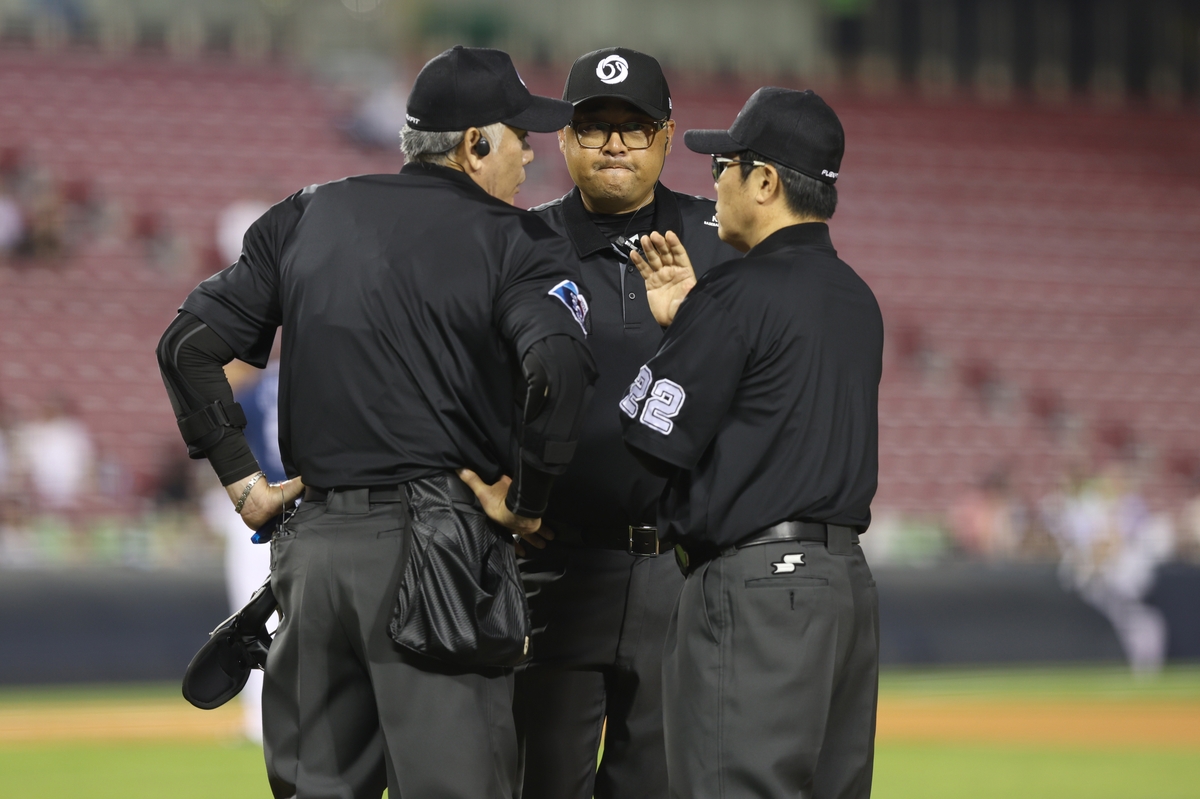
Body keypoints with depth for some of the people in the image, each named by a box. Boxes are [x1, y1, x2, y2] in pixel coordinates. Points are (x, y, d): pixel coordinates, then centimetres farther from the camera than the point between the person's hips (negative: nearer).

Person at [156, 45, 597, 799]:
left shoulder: (305, 218, 12)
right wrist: (526, 502, -8)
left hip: (313, 542, 5)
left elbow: (188, 346, 9)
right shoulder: (517, 242, -3)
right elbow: (559, 368, -21)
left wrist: (241, 477, 13)